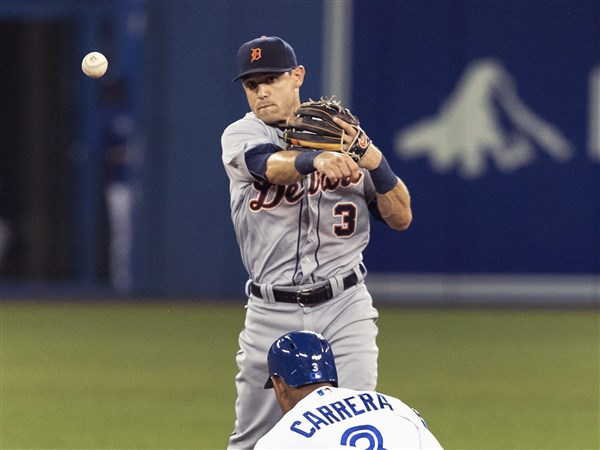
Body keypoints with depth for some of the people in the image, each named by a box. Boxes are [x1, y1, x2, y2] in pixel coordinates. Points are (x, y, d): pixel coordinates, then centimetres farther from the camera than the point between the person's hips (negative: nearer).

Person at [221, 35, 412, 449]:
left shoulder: (345, 139, 7)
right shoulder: (241, 136, 2)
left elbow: (401, 218, 3)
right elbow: (272, 165, -23)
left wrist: (372, 158, -13)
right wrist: (316, 160, -45)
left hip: (344, 309, 0)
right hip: (271, 315, 0)